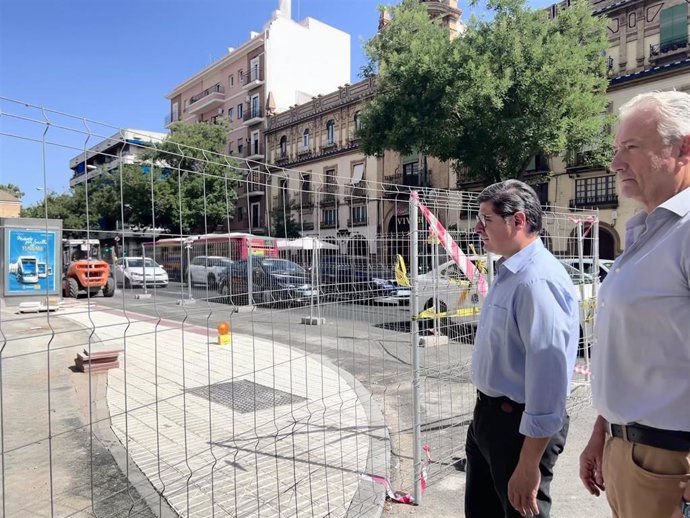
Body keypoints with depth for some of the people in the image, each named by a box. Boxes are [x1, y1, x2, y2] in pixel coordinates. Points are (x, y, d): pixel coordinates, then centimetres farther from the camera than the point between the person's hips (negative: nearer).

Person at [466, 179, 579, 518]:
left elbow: (547, 373, -29)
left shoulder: (537, 280, -26)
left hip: (519, 424, -9)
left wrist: (529, 465, -24)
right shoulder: (509, 272, 7)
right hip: (489, 414, 10)